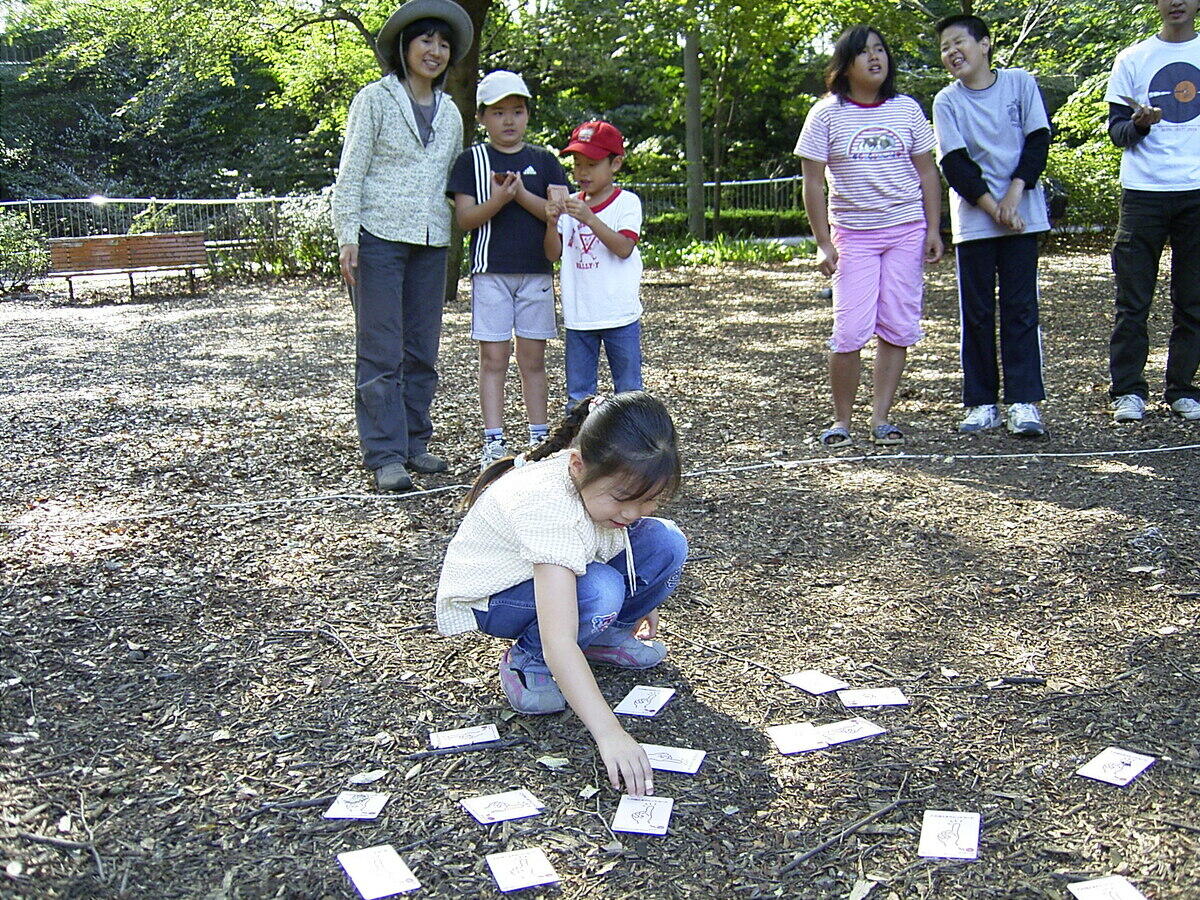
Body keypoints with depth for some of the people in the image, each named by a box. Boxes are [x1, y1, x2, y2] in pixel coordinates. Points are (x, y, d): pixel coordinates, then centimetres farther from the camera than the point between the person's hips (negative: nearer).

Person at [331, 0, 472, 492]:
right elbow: (350, 173, -3)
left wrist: (453, 236, 13)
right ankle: (385, 456, -3)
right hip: (379, 236, -5)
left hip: (430, 245, 5)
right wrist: (348, 236, -12)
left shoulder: (450, 113, 16)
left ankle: (415, 444, 18)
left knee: (423, 350, 7)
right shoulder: (375, 99, 1)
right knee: (381, 350, -6)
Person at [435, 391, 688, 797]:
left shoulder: (618, 480, -19)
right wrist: (609, 733, -50)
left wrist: (645, 604, 15)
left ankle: (601, 635, 7)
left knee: (665, 544, -14)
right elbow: (558, 643, -45)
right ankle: (526, 660, -8)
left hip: (559, 572, 7)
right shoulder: (550, 505, -40)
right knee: (599, 592, -36)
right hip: (488, 597, -7)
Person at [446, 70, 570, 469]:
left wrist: (523, 194, -14)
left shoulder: (544, 160, 9)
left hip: (537, 271, 2)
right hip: (491, 271, -2)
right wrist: (498, 201, -20)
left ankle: (540, 437, 15)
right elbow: (464, 219, -4)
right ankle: (494, 442, 3)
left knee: (533, 359, 7)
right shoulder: (472, 159, 4)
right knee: (494, 359, -1)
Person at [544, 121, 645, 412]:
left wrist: (589, 219, -26)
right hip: (578, 316, 4)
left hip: (619, 315, -4)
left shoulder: (627, 202, -4)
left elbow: (624, 248, -18)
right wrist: (552, 223, -15)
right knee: (577, 392, 11)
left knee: (628, 390, 5)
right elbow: (553, 254, 3)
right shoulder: (570, 205, 8)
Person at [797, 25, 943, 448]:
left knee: (898, 328, 1)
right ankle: (841, 420, 6)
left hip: (907, 231, 3)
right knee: (850, 331, -8)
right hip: (852, 234, -3)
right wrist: (823, 243, -8)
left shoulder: (906, 109, 6)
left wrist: (933, 230, 3)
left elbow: (927, 172, 10)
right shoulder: (827, 114, -1)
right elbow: (813, 182, -2)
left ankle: (881, 416, 11)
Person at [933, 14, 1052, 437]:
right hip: (973, 221, 0)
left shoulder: (1020, 82, 3)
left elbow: (1038, 140, 0)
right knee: (977, 312, 2)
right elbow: (955, 164, -5)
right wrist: (992, 206, -12)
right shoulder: (946, 101, 1)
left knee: (1021, 308, -1)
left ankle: (1024, 402, 1)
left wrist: (1014, 195, -11)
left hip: (1022, 215, 0)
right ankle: (982, 403, 8)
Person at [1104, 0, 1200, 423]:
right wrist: (1139, 123, -15)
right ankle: (1127, 391, 5)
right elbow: (1116, 130, 6)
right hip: (1144, 193, -1)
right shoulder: (1132, 59, 8)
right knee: (1132, 301, -2)